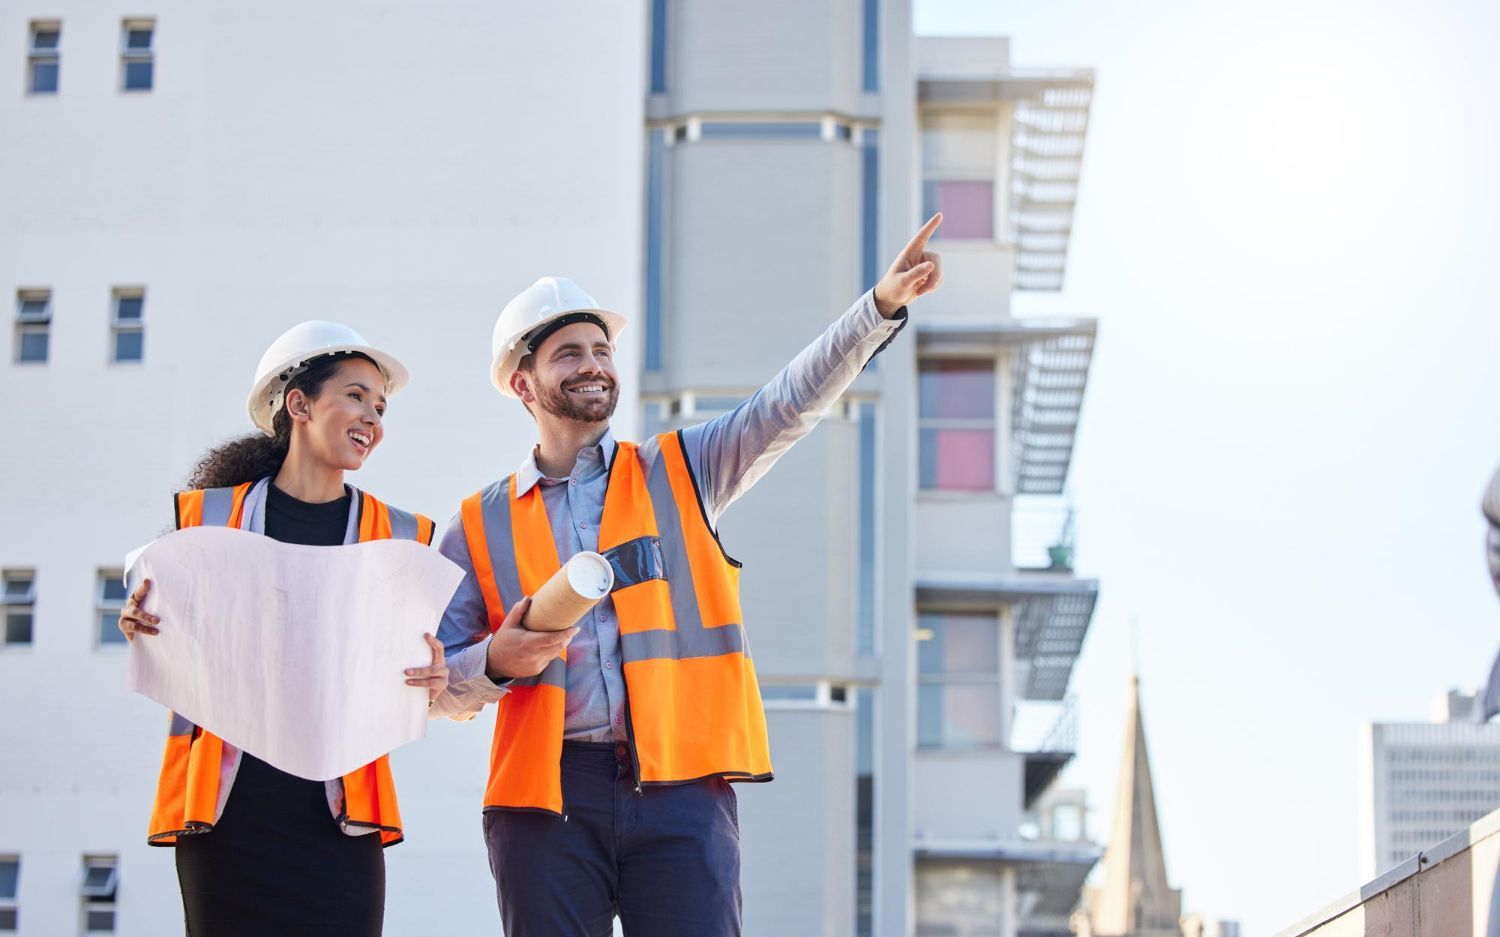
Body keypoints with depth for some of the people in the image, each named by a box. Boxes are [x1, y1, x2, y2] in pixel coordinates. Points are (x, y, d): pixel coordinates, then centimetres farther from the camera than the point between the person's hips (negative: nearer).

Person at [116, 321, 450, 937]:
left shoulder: (400, 536, 11)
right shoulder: (206, 515, 8)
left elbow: (412, 673, 15)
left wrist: (432, 681, -7)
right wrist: (143, 628, -6)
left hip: (338, 816, 0)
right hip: (225, 808, 0)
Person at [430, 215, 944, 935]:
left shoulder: (680, 473, 14)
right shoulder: (479, 527, 13)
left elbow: (790, 404, 0)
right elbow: (437, 689, 13)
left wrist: (882, 307, -14)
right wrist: (494, 664, -10)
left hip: (681, 788, 0)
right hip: (546, 795, 0)